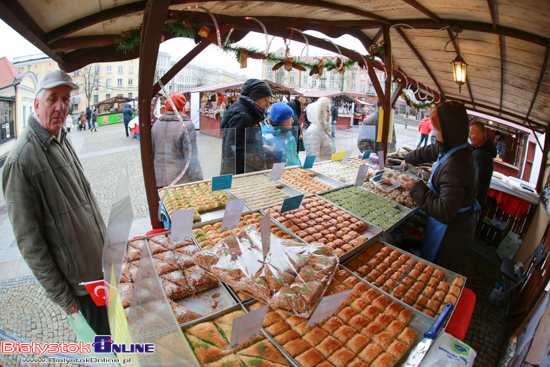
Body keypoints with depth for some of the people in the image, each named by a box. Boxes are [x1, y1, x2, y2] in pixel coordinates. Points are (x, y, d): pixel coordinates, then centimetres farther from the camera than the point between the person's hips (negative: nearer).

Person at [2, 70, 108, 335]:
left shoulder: (61, 139, 4)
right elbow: (29, 242, -19)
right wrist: (61, 296, -13)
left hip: (102, 261, 8)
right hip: (81, 277, -7)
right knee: (104, 335, 12)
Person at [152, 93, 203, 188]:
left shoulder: (156, 124, 8)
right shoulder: (187, 125, -10)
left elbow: (151, 153, 17)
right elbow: (191, 158, -16)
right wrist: (198, 182, -13)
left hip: (159, 179, 6)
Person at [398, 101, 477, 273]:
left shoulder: (454, 168, -35)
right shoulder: (461, 148, -3)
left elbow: (445, 213, -35)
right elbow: (430, 151, 17)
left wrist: (417, 188, -28)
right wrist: (408, 158, 34)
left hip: (449, 235, -9)